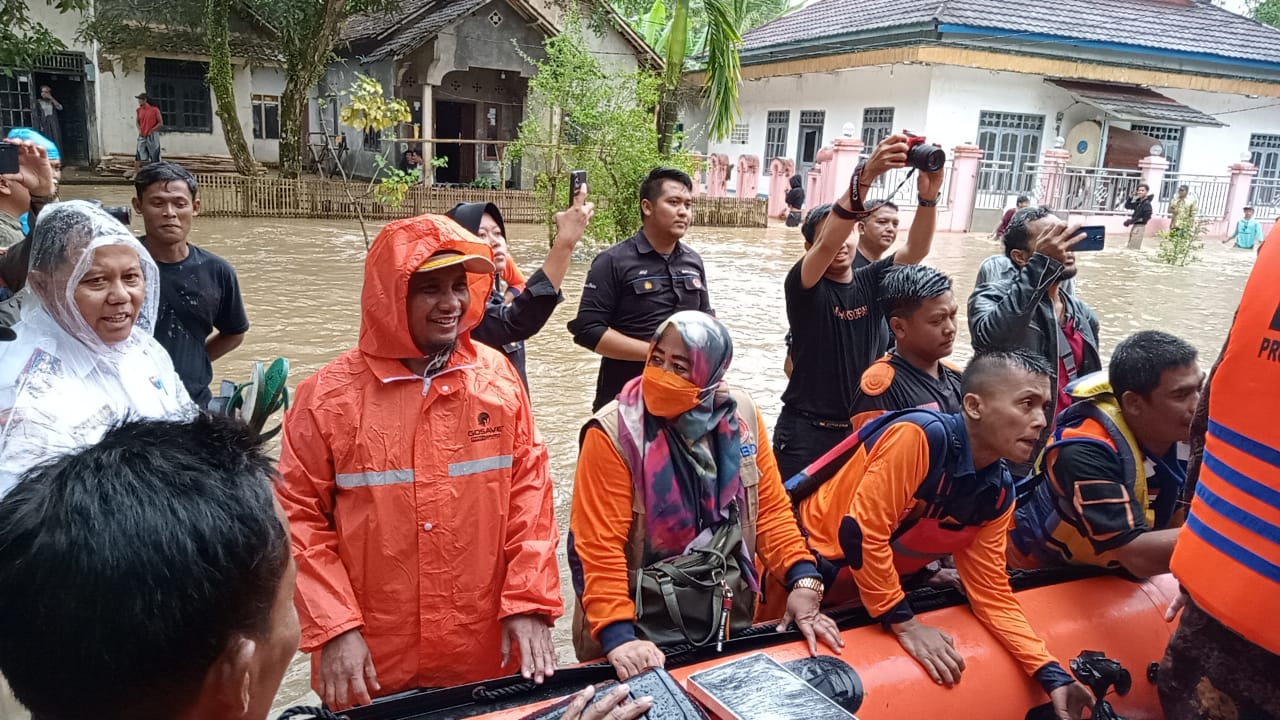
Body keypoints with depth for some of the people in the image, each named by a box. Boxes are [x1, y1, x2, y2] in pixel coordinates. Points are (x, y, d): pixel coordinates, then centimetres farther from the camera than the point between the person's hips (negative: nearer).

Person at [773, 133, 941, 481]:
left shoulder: (872, 282, 3)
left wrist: (928, 195, -31)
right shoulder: (803, 286, -11)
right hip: (807, 431, -5)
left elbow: (916, 250, -12)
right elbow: (828, 244, -30)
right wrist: (865, 176, -41)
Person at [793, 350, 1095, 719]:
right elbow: (861, 534, -31)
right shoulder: (921, 436, -30)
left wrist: (1053, 675, -10)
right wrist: (904, 624, -24)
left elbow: (990, 590, -1)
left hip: (883, 585, 6)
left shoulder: (998, 492, -6)